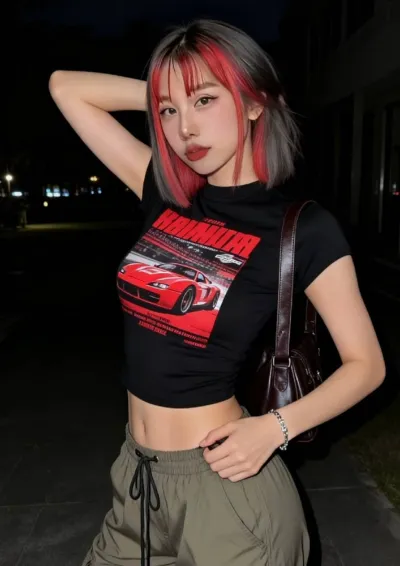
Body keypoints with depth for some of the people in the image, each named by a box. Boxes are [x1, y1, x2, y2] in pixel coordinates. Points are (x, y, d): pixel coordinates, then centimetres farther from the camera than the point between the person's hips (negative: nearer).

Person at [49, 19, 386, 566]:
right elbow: (66, 86, 8)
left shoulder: (302, 226, -14)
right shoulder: (166, 195, -2)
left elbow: (366, 364, -7)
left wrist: (274, 428, -20)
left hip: (222, 482, -5)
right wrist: (166, 97, -2)